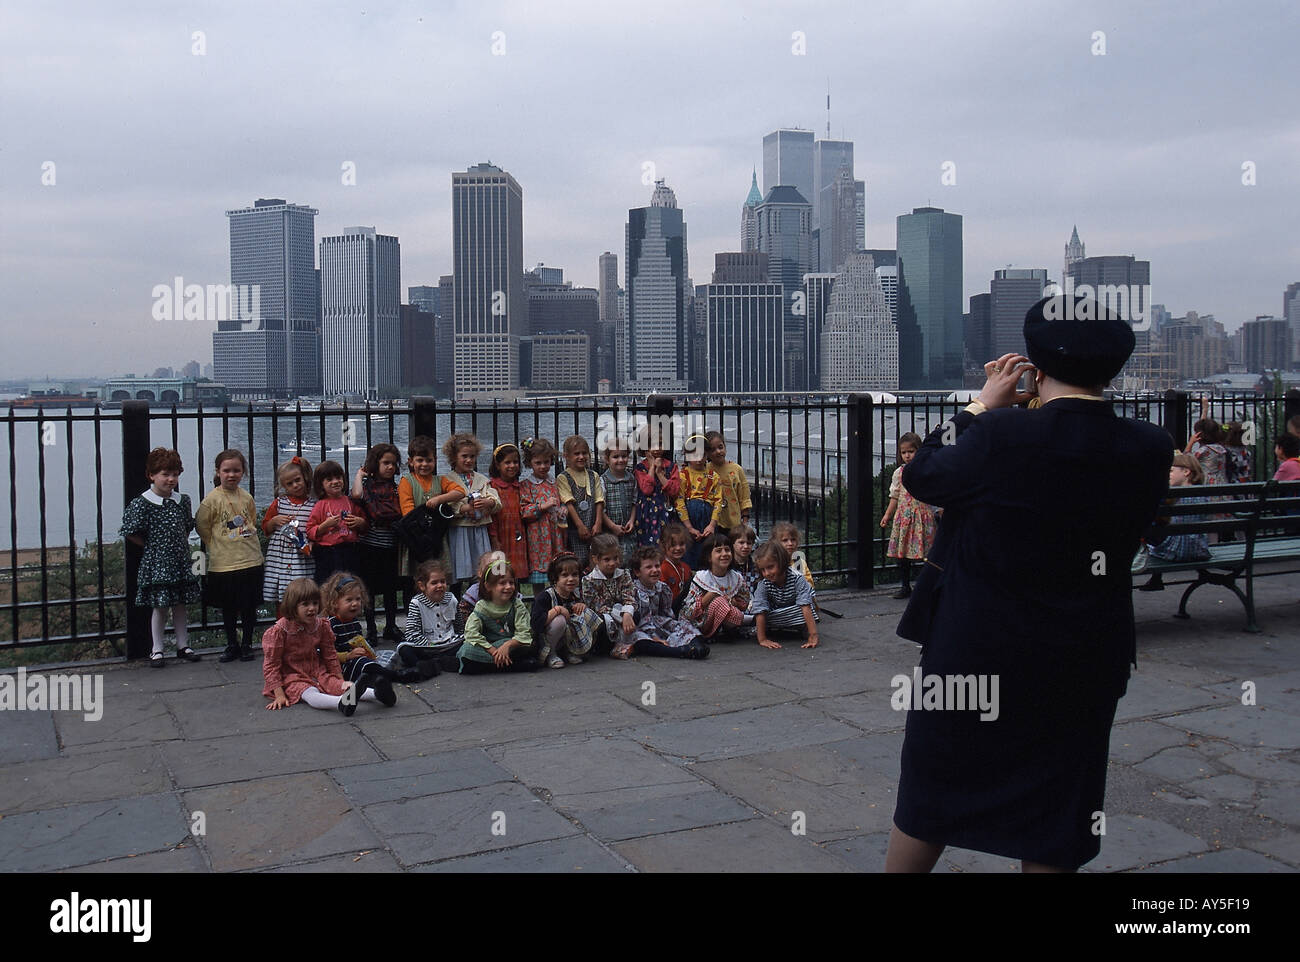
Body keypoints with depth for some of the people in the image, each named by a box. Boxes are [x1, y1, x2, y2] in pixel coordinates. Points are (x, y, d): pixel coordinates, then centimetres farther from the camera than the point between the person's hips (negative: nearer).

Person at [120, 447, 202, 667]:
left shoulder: (183, 500, 6)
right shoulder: (142, 504, -10)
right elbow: (131, 533, -7)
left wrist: (180, 546, 9)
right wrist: (152, 546, -3)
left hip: (181, 560, 5)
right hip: (156, 562, -4)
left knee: (181, 605, 11)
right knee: (160, 607, 1)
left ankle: (183, 645, 22)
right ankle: (157, 650, 12)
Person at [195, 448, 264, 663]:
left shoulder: (247, 497, 4)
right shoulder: (212, 498, -7)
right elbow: (201, 526, -1)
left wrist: (248, 531, 9)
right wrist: (217, 545, 1)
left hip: (251, 559, 2)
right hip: (223, 563, -2)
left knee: (249, 606, 7)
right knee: (228, 608, 10)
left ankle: (247, 645, 20)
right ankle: (232, 645, 24)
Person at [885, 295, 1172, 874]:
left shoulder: (999, 435, -21)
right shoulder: (1150, 451, -9)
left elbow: (920, 476, -4)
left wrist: (983, 405, 5)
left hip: (974, 654, -3)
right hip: (1082, 666, 3)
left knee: (930, 803, 16)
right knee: (1051, 831, 16)